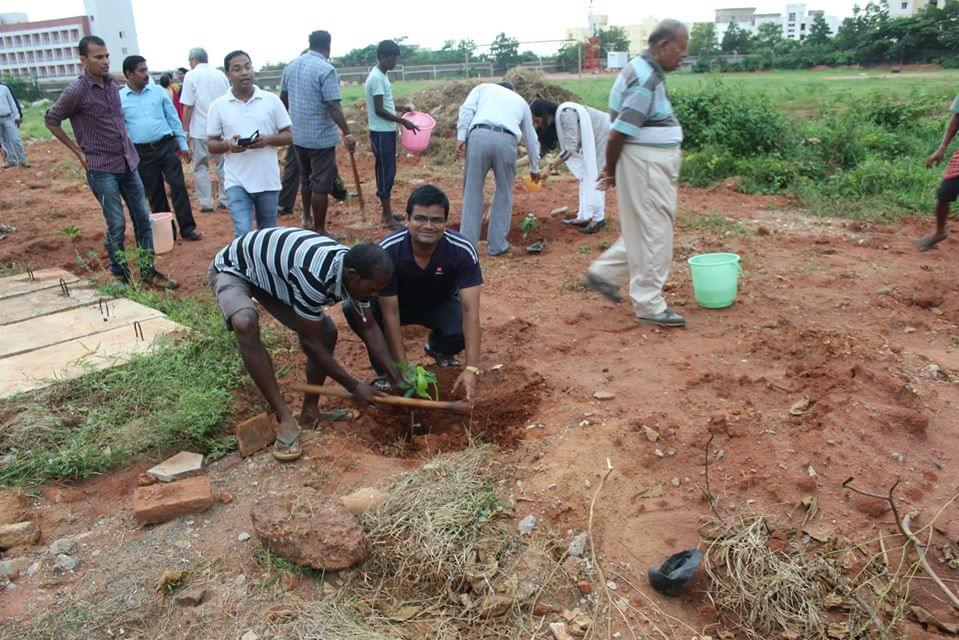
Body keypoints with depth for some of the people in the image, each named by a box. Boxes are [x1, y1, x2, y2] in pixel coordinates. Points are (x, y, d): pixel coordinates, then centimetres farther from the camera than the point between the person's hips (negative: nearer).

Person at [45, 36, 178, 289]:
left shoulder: (113, 83, 6)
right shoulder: (76, 90, -12)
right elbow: (51, 120, -3)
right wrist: (79, 151, -4)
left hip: (128, 162, 6)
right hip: (101, 168, -6)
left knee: (142, 218, 7)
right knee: (116, 225, -3)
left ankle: (148, 271, 17)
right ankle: (120, 276, 11)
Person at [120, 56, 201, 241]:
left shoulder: (158, 91, 5)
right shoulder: (119, 98, 1)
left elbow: (173, 118, 10)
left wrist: (183, 143, 7)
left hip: (166, 146, 0)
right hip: (142, 152, 0)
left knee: (178, 186, -4)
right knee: (154, 194, 6)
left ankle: (187, 227, 3)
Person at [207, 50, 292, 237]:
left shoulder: (271, 100, 1)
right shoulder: (218, 106, 1)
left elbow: (288, 136, 4)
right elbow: (212, 145, 5)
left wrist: (268, 139, -16)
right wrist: (228, 145, -17)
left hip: (268, 180, 1)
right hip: (236, 182, -1)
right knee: (244, 235, -11)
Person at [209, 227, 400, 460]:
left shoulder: (355, 269, -17)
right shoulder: (315, 276, -42)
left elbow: (369, 328, -5)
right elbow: (311, 342, -30)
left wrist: (397, 377, -12)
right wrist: (353, 386, -22)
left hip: (272, 272, 7)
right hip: (233, 269, -7)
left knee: (327, 333, -8)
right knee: (246, 324, -37)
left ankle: (310, 410, 8)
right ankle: (285, 419, -26)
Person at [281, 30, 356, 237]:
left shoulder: (291, 66, 7)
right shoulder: (326, 69, -16)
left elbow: (283, 99, 15)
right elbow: (333, 106, -24)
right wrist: (347, 134, -24)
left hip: (298, 135, 8)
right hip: (321, 136, -7)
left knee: (306, 178, 25)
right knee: (321, 185, 1)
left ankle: (307, 216, 40)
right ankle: (319, 231, 7)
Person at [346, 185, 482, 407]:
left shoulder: (462, 250, -31)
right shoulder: (388, 251, -32)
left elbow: (470, 310, -35)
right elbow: (390, 313, -29)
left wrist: (472, 369, -43)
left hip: (440, 305, 1)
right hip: (399, 303, -1)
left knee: (463, 331, -32)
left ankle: (438, 348, 10)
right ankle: (383, 372, -3)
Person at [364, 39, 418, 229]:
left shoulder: (380, 75, 12)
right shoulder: (377, 78, -18)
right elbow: (379, 110, -21)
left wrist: (399, 108, 14)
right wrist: (403, 121, -19)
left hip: (386, 131, 10)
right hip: (382, 133, -10)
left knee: (388, 171, 14)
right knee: (385, 172, -5)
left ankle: (388, 211, 22)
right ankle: (388, 217, 0)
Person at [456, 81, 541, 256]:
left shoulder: (483, 87, 30)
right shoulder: (521, 101, 35)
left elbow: (467, 109, 9)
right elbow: (530, 137, 43)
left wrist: (461, 138, 2)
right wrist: (534, 168, 54)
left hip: (479, 136, -1)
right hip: (506, 140, 1)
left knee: (472, 191, 7)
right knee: (503, 193, 16)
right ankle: (497, 245, 18)